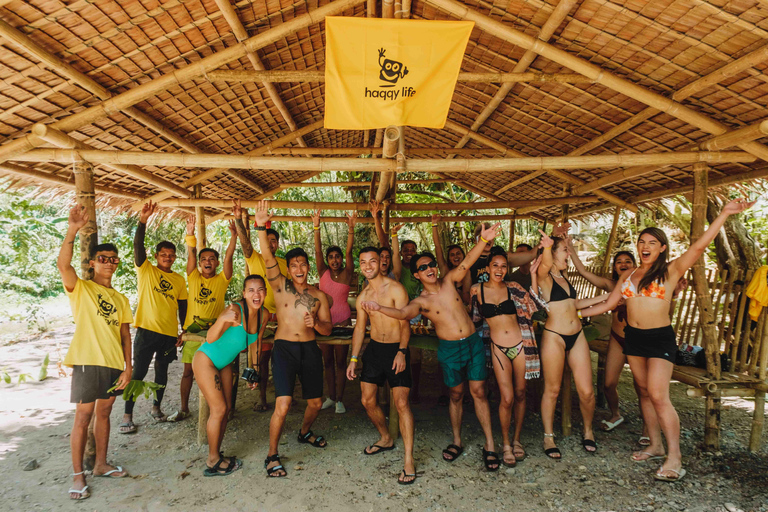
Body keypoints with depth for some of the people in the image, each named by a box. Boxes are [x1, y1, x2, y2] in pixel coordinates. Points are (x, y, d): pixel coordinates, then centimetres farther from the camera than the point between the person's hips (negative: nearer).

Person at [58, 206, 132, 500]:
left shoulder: (121, 299, 14)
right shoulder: (80, 288, 1)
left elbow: (125, 334, 11)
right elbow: (63, 265, -20)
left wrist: (128, 366, 2)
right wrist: (72, 230, -33)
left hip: (115, 363, 5)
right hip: (88, 361, -5)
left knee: (103, 413, 13)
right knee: (83, 416, -1)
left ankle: (101, 464, 25)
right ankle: (78, 475, 10)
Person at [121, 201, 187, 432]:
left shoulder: (179, 280, 9)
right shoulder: (146, 270, 0)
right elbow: (138, 246, -15)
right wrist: (143, 221, -29)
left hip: (169, 334, 3)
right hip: (147, 330, -3)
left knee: (162, 371, 14)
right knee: (138, 372, -1)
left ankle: (156, 406, 31)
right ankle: (127, 415, 9)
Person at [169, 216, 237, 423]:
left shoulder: (222, 280, 1)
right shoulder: (194, 278, 6)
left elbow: (229, 256, -10)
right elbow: (190, 254, -6)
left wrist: (234, 235, -21)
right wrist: (190, 234, -19)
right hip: (192, 330, 2)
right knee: (188, 371, 10)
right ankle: (184, 408, 24)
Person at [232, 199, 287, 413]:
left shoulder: (284, 264, 9)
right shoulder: (253, 259, 2)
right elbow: (245, 241, -16)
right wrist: (238, 219, -31)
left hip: (280, 316, 2)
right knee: (261, 358, 3)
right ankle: (262, 398, 13)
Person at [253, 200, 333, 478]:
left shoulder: (318, 295, 8)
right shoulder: (281, 286, 1)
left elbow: (328, 329, 9)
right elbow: (268, 259, -16)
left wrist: (316, 323, -14)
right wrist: (261, 229, -30)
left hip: (310, 349, 4)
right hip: (284, 348, -4)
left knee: (316, 402, 14)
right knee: (283, 404, -14)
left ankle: (304, 432, 46)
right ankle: (272, 456, 4)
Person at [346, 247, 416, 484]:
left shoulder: (395, 289, -9)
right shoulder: (362, 296, 8)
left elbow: (404, 323, -12)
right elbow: (359, 327, 14)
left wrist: (401, 352, -23)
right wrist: (353, 358, 11)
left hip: (396, 349, -6)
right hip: (374, 348, 6)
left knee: (401, 403, -12)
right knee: (367, 400, 9)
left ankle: (409, 460, -4)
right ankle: (386, 439, 35)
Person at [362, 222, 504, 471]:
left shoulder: (448, 282, 2)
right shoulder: (420, 301, -7)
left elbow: (467, 262, -9)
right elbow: (402, 313, -26)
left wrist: (483, 240, -24)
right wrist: (379, 307, -44)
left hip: (473, 342, 1)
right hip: (449, 349, -1)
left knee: (478, 392, 2)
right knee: (456, 394, 10)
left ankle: (489, 444, 11)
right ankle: (456, 441, 28)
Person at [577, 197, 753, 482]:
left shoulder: (670, 271, -5)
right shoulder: (628, 276, 8)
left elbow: (699, 246, -19)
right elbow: (608, 304, 13)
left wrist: (725, 213, -27)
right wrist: (577, 313, 12)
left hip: (660, 338, -5)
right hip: (633, 338, 5)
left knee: (658, 396, -13)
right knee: (645, 393, 11)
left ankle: (675, 458, -4)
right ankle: (655, 447, 23)